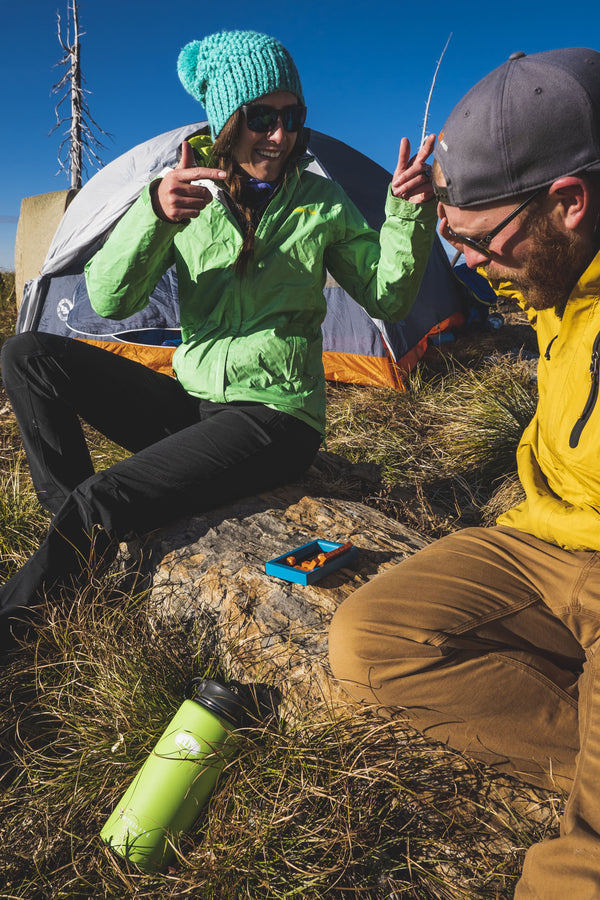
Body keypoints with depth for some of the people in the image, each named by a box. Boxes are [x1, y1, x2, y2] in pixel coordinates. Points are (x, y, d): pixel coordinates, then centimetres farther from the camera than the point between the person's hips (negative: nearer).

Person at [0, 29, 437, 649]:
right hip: (190, 404, 4)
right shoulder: (187, 194, 4)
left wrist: (408, 215, -11)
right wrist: (153, 214, -24)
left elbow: (386, 299, 4)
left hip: (274, 418, -4)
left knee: (100, 503, -24)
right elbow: (109, 300, -8)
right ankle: (82, 529, -6)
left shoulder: (320, 201, 3)